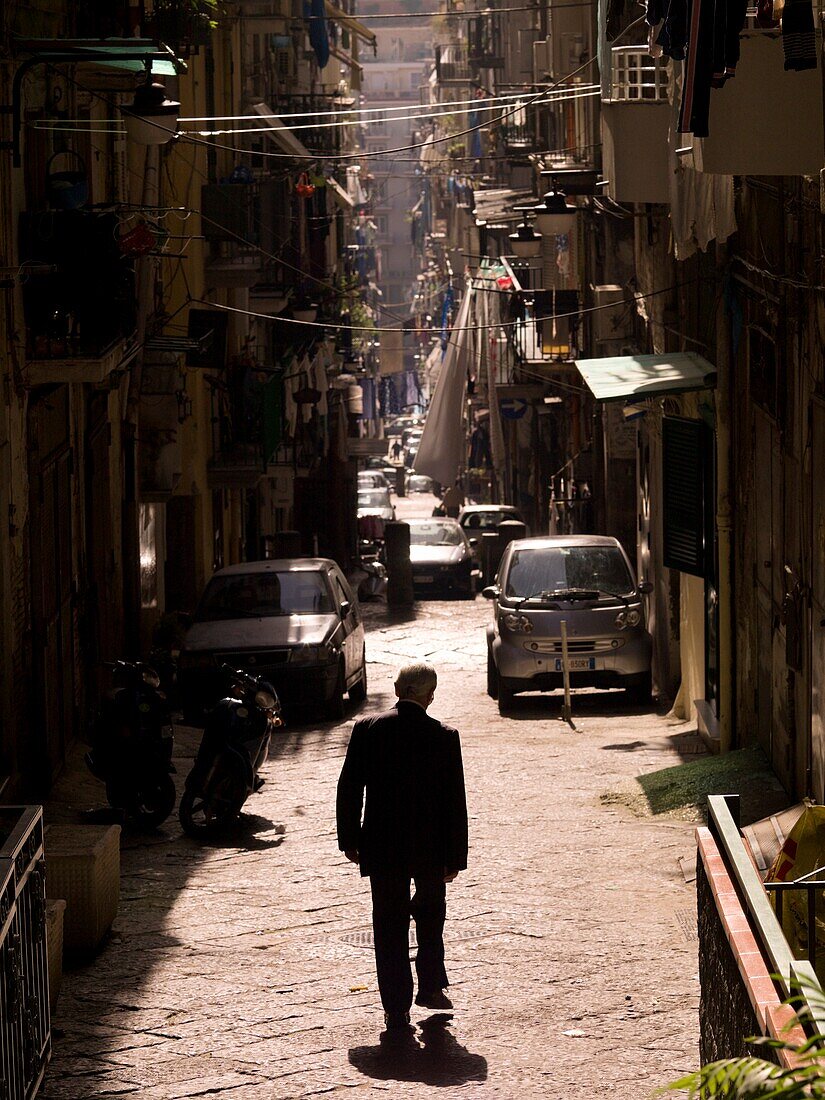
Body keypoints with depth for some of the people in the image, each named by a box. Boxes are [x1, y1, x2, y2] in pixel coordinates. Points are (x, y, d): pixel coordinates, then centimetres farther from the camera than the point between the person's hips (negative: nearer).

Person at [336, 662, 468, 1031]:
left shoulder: (367, 729, -6)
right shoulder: (444, 736, -8)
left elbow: (349, 788, -2)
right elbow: (455, 801, -6)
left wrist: (349, 839, 8)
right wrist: (455, 856, 1)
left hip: (382, 845, 0)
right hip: (431, 846, 0)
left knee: (390, 925, 8)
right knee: (430, 912, 24)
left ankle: (397, 1008, 8)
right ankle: (431, 986, 24)